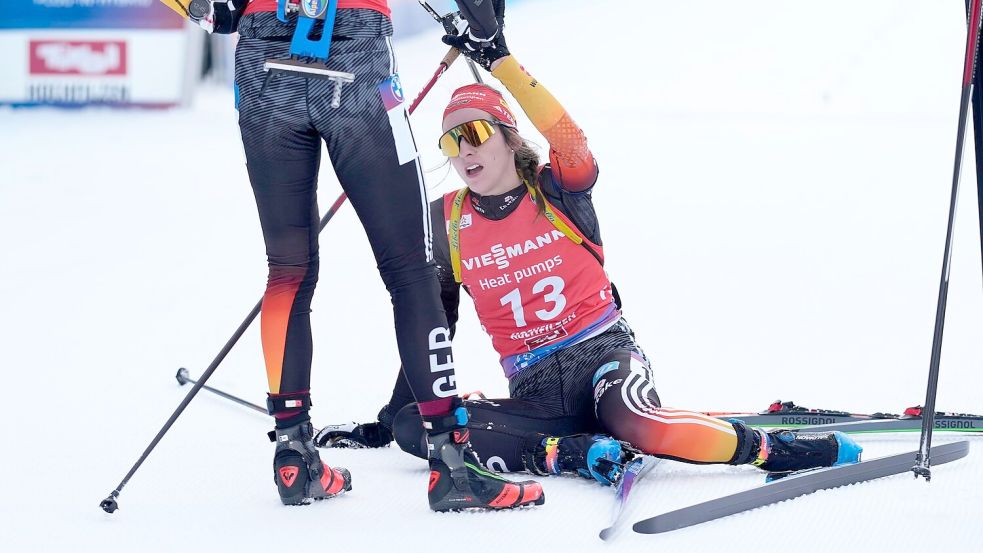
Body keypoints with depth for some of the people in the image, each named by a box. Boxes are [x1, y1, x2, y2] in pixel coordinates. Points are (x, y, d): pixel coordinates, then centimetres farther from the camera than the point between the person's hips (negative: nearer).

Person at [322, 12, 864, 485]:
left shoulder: (558, 191, 0)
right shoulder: (447, 222, 7)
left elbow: (566, 138, -25)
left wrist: (500, 62, -33)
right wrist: (387, 420, 17)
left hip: (603, 353, -3)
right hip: (533, 389, 3)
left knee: (634, 425, -38)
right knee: (413, 425, -23)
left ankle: (768, 447, -22)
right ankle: (566, 453, -32)